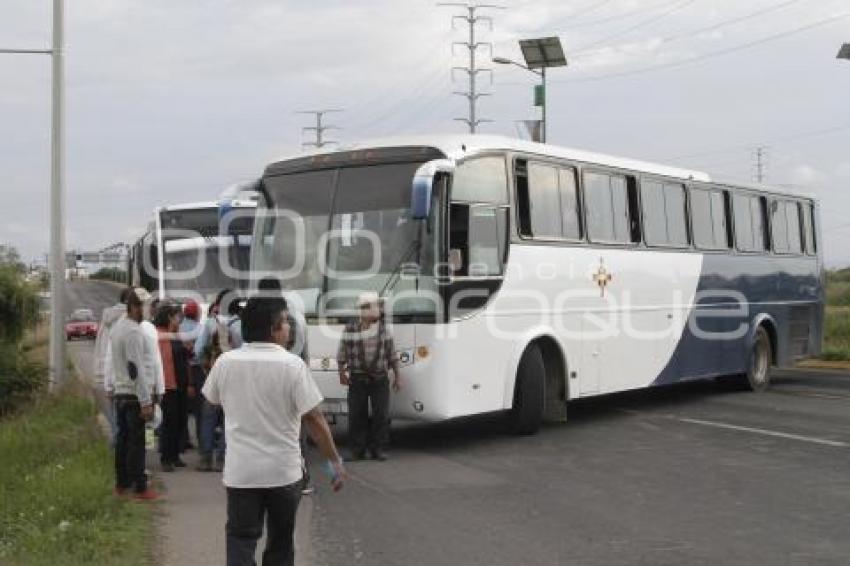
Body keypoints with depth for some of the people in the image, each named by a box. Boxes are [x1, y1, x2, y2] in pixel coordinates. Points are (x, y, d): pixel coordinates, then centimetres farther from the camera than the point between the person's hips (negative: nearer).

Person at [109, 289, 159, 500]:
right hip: (134, 395, -9)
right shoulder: (133, 332, -17)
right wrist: (146, 402, -19)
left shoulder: (117, 328, 12)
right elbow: (137, 369, -20)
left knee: (123, 438, 14)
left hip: (120, 393, 9)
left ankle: (122, 483, 21)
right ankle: (140, 488, 1)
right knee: (137, 442, -4)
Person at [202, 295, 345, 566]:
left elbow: (211, 400, 16)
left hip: (240, 470, 2)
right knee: (280, 543, 14)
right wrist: (335, 461, -5)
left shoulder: (225, 362, -2)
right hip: (284, 470, -2)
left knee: (240, 540, 5)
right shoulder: (292, 364, -13)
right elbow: (314, 419, -13)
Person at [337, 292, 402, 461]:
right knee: (357, 415, 2)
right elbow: (342, 355, 1)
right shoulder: (350, 329, -5)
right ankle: (358, 449, 14)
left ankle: (377, 447, 13)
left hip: (380, 379, 2)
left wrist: (397, 376, 8)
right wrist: (342, 373, -7)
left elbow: (392, 355, 8)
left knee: (381, 414, 1)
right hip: (357, 379, -2)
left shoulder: (383, 329, 3)